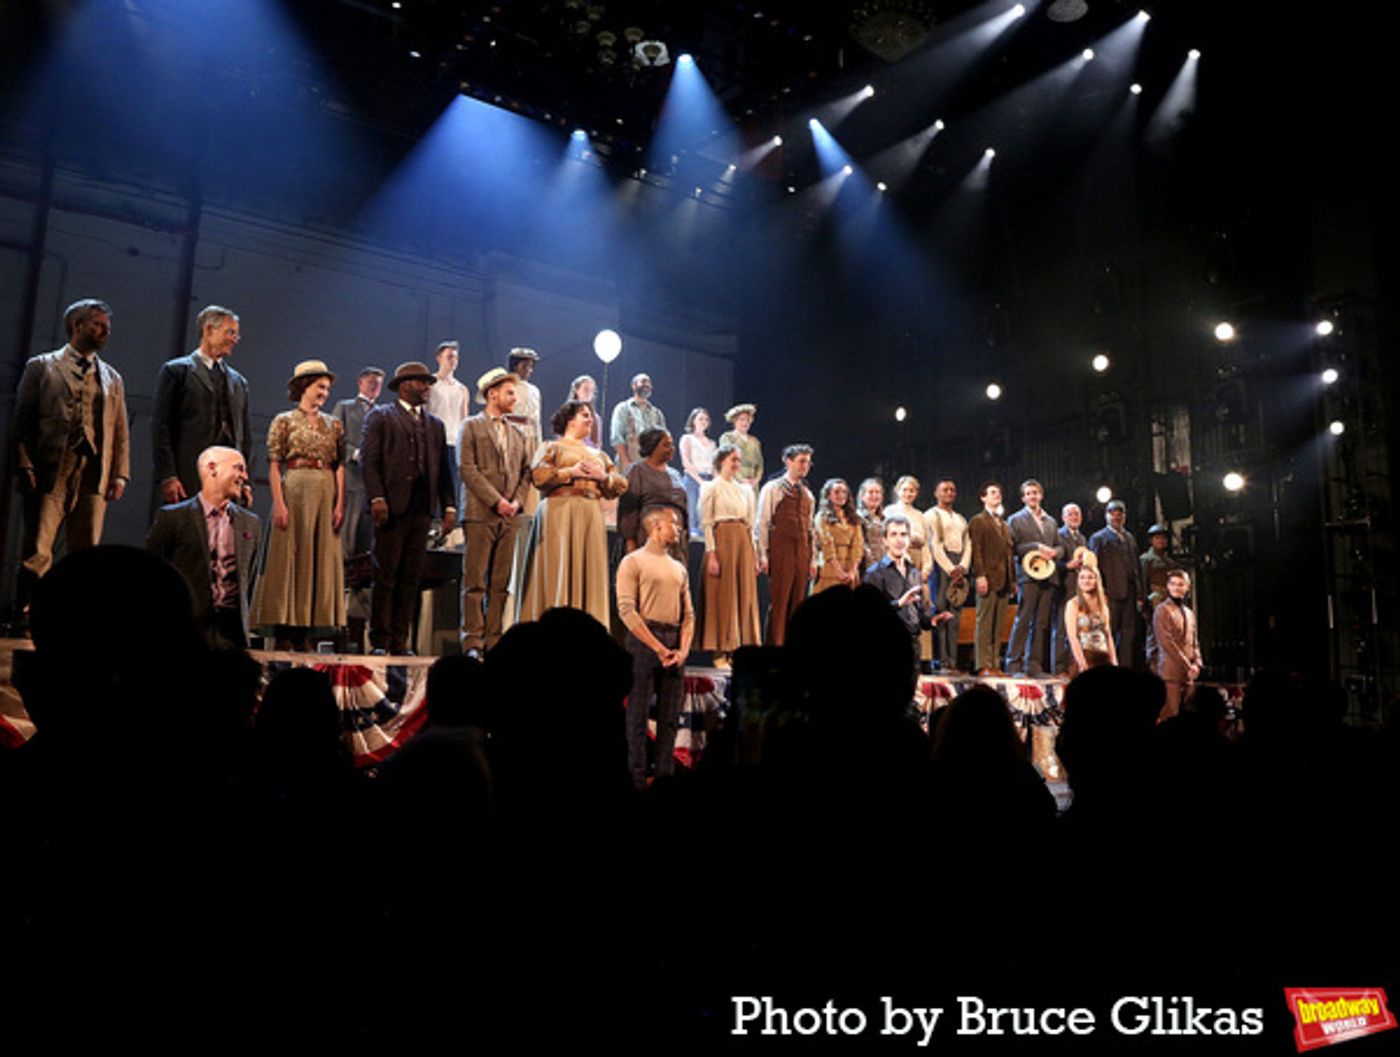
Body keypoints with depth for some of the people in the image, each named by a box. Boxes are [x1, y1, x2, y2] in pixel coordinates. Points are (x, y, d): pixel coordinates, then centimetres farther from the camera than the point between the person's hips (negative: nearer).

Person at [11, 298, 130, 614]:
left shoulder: (112, 379, 20)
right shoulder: (41, 366, 10)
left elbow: (120, 432, 16)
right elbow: (21, 421, 5)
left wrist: (120, 475, 4)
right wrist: (24, 466, -6)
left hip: (94, 476, 3)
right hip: (50, 472, -3)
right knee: (37, 553, -6)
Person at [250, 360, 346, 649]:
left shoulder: (334, 425, 14)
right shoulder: (284, 421, 3)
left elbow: (340, 466, 9)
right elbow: (274, 465, -3)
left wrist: (340, 504, -1)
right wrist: (279, 503, -14)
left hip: (326, 496, 4)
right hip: (294, 492, -4)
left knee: (320, 560, 2)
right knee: (289, 557, -3)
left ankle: (303, 634, 8)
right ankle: (283, 634, -1)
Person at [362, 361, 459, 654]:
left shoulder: (435, 424, 21)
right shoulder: (380, 416, 7)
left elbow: (444, 468, 17)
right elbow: (370, 461, -2)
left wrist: (449, 506, 7)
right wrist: (377, 498, -14)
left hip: (422, 508, 5)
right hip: (393, 507, -4)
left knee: (411, 578, 4)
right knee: (386, 577, -3)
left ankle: (400, 641, 9)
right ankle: (380, 641, 3)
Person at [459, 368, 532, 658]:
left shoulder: (517, 433, 20)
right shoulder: (472, 426, 4)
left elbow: (526, 471, 17)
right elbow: (468, 469, -6)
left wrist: (517, 500, -1)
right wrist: (496, 500, -12)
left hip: (510, 516, 5)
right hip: (481, 514, -5)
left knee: (501, 583, 4)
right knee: (475, 581, -4)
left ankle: (494, 641, 8)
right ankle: (473, 641, -1)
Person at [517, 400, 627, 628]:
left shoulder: (598, 454, 26)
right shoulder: (552, 447, 10)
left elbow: (621, 484, 17)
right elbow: (538, 474, -8)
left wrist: (603, 476, -1)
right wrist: (570, 472, -10)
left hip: (590, 515, 5)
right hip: (559, 513, -5)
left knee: (590, 572, -2)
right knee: (559, 570, -10)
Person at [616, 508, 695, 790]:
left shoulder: (679, 568, 18)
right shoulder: (633, 562, -1)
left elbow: (688, 613, 15)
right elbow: (626, 610, -11)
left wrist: (683, 649, -3)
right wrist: (658, 648, -14)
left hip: (675, 642, 6)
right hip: (644, 640, -6)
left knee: (670, 718, 6)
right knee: (638, 714, -3)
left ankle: (665, 777, 13)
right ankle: (636, 779, 3)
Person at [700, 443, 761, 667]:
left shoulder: (745, 490, 17)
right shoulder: (711, 488, -1)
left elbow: (751, 524, 16)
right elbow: (706, 523, -7)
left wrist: (755, 556, 12)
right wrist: (711, 554, -16)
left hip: (743, 543, 6)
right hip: (722, 541, -6)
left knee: (745, 595, 4)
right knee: (723, 596, -5)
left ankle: (739, 650, 10)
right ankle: (720, 653, -1)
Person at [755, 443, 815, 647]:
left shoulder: (807, 494, 18)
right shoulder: (773, 488, 1)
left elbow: (809, 528, 18)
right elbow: (763, 523, -4)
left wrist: (813, 559, 13)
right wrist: (763, 555, -11)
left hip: (801, 553, 6)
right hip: (781, 552, -6)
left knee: (797, 602, 5)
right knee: (779, 602, -7)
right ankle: (774, 647, -2)